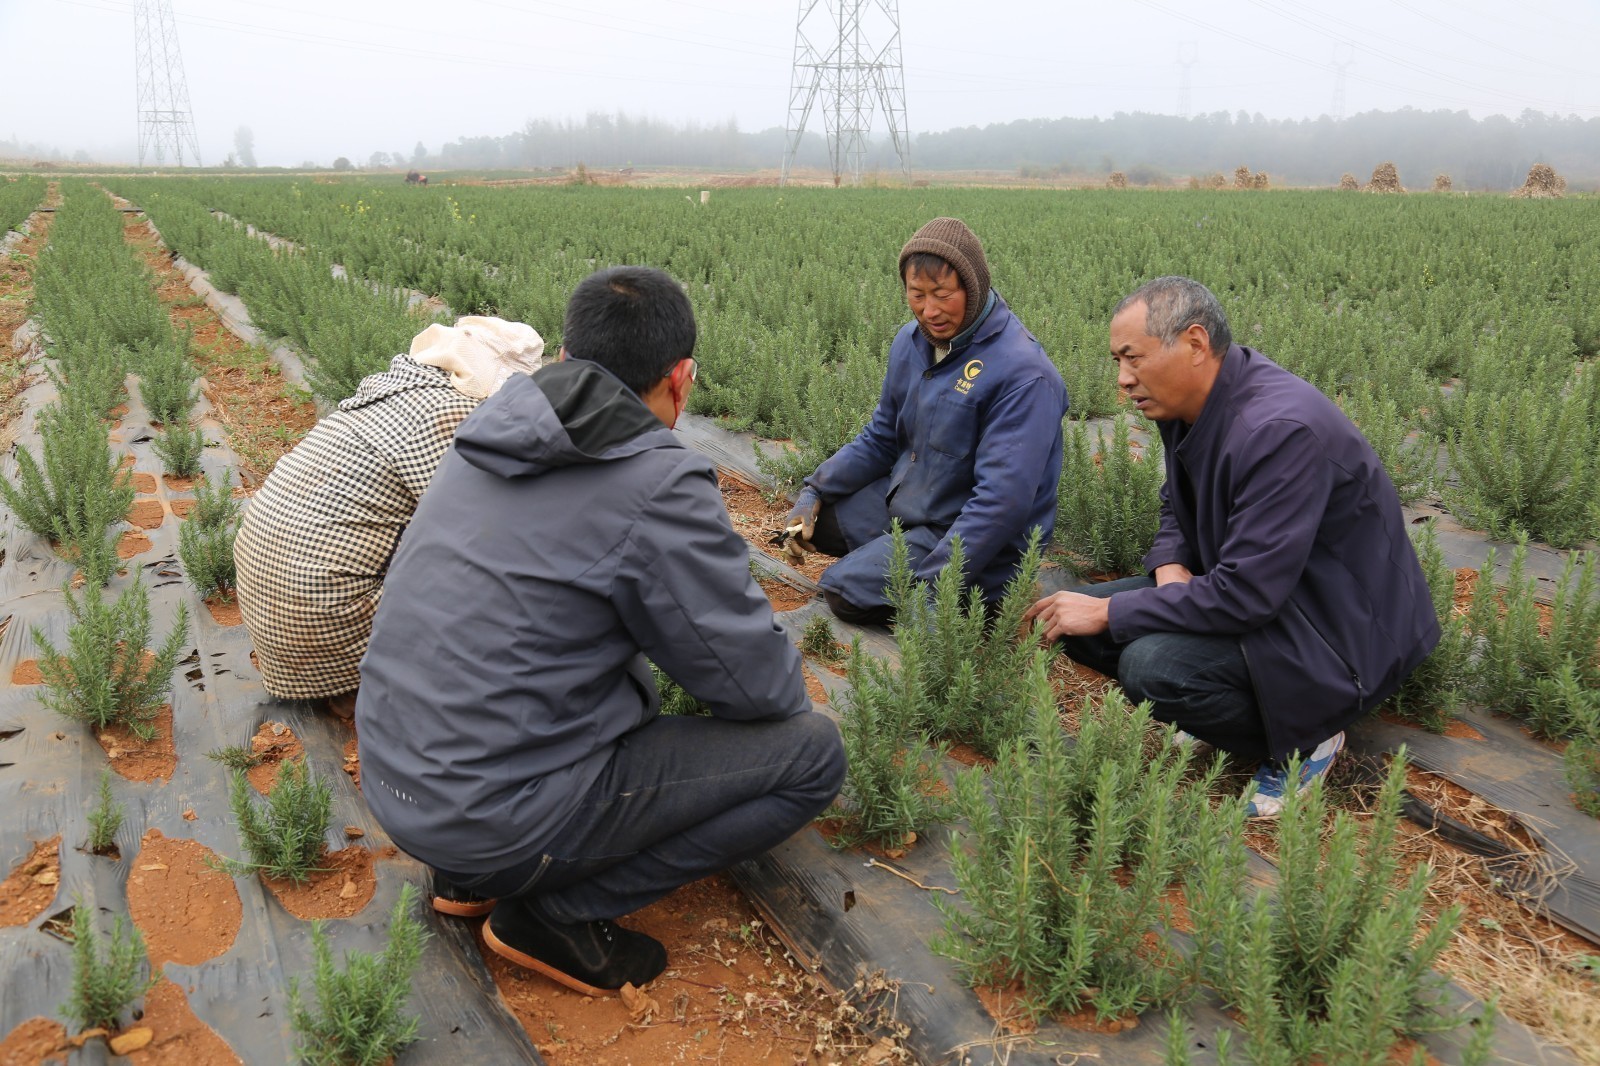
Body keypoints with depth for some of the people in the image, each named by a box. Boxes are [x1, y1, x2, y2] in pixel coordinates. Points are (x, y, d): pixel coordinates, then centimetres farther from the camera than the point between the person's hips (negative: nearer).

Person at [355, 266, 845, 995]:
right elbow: (761, 688, -10)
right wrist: (780, 676, 14)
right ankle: (558, 911, 0)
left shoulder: (492, 436, 5)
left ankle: (471, 870, 18)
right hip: (503, 815, -8)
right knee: (814, 752, -2)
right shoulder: (659, 486, -18)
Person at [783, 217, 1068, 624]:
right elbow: (879, 439, 12)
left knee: (843, 589, -18)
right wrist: (815, 489, -2)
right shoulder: (911, 340, 1)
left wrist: (927, 585, -32)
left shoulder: (1022, 374, -25)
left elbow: (1003, 500, -30)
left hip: (968, 538, -8)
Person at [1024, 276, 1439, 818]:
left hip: (1342, 636, -9)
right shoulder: (1188, 403, -1)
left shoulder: (1280, 428, -29)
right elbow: (1177, 507, 17)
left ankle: (1301, 743, -3)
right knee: (1075, 619, -2)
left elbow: (1246, 594, -32)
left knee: (1151, 664, -31)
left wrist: (1108, 612, -25)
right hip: (1254, 588, 9)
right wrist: (1170, 565, -7)